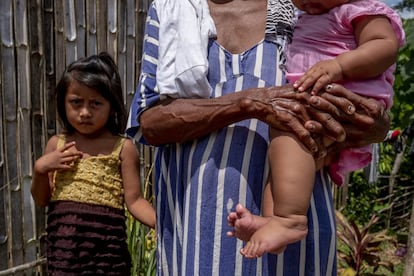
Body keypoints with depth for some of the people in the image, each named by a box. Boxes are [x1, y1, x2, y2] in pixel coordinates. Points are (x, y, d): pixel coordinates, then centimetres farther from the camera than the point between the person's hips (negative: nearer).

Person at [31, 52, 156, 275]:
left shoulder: (123, 148, -7)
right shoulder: (57, 144, 4)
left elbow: (134, 200, -9)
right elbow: (41, 200, 10)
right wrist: (40, 169, -9)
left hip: (105, 245, -3)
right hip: (63, 244, 3)